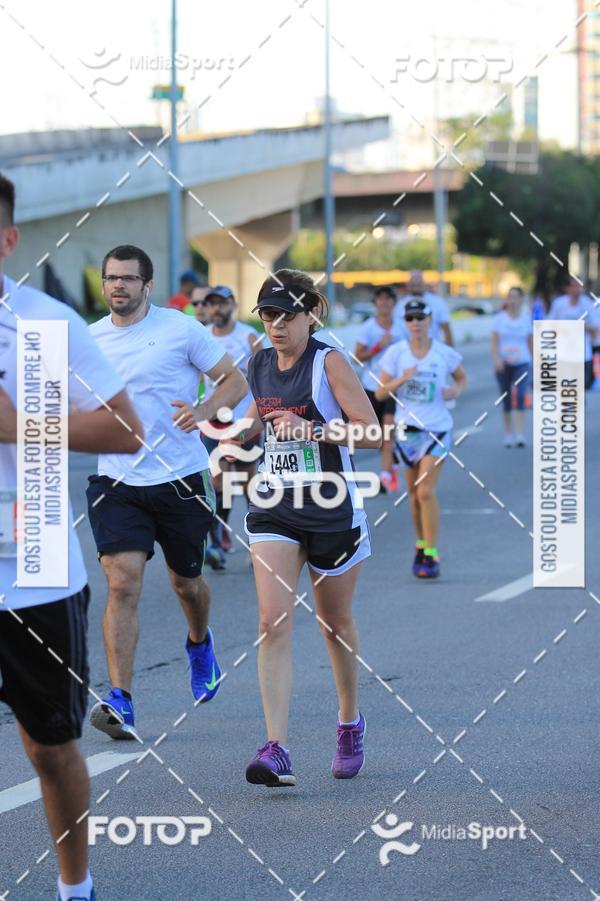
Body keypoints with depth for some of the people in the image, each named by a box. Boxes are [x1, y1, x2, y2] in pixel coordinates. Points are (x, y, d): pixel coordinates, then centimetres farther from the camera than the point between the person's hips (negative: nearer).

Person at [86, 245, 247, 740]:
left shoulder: (181, 329, -6)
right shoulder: (90, 338, 5)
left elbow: (235, 379, -2)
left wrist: (205, 410, -20)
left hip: (179, 480, -1)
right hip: (115, 481, 1)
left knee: (186, 582, 15)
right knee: (123, 584, -14)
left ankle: (199, 643, 51)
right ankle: (120, 703, -18)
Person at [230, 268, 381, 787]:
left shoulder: (330, 363, -11)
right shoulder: (259, 366, 6)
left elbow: (373, 433, -17)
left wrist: (311, 430, -26)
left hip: (334, 513, -4)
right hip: (275, 511, 4)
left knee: (336, 624, 12)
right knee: (273, 623, -12)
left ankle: (351, 722, 37)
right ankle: (276, 751, -18)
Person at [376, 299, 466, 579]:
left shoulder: (445, 354, -4)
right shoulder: (396, 353, -2)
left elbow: (461, 378, 14)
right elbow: (380, 392, -3)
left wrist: (456, 391, -8)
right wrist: (401, 379, -20)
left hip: (437, 429, -3)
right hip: (407, 428, 3)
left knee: (426, 491, -13)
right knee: (414, 493, 11)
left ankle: (431, 555, -9)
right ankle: (421, 544, 30)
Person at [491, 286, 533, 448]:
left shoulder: (526, 318, 5)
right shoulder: (499, 318, 2)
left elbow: (531, 342, 12)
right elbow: (494, 342, -2)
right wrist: (496, 359, -16)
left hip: (522, 363, -1)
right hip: (503, 364, 1)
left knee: (520, 396, -16)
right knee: (506, 399, 6)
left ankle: (520, 435, -21)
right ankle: (508, 434, 18)